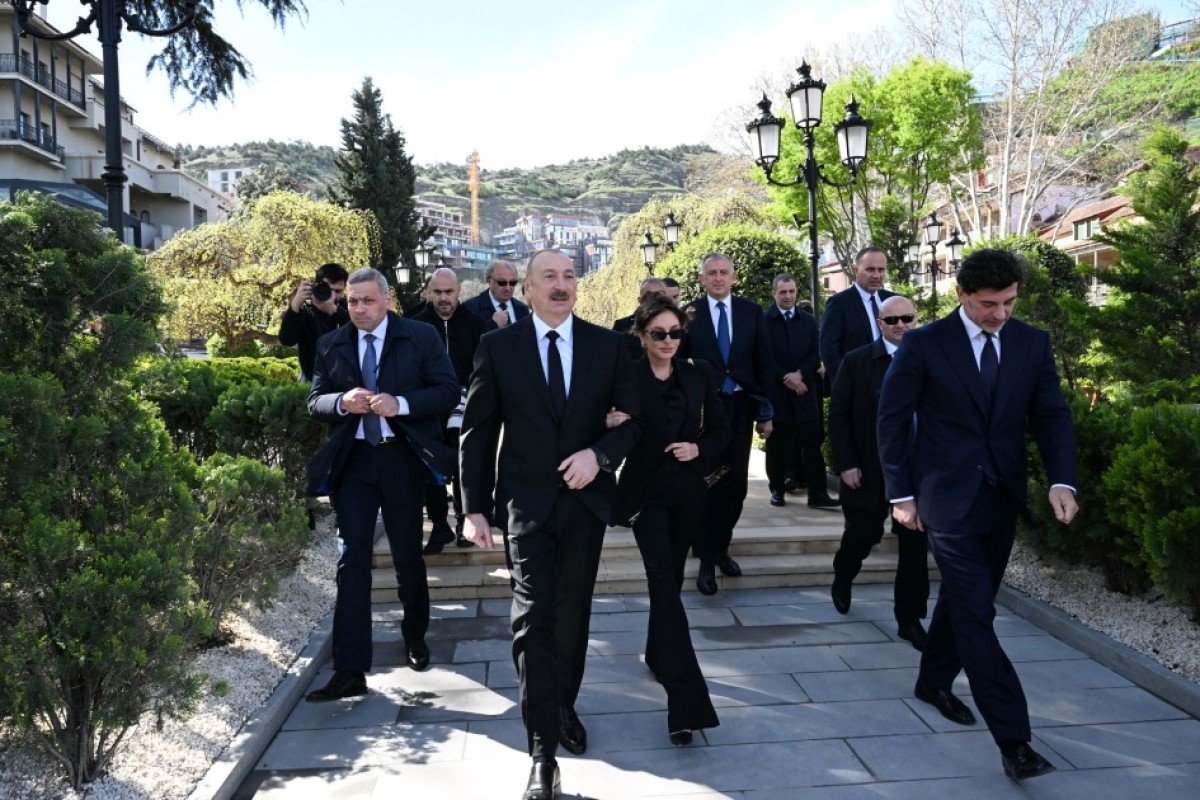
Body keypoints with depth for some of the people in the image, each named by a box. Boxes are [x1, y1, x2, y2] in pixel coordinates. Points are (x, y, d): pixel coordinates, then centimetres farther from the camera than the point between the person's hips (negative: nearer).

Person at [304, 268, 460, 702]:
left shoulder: (421, 337, -3)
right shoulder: (330, 345, 6)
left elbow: (449, 391, -6)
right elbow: (315, 403, 6)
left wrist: (401, 404, -21)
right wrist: (342, 402, -16)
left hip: (401, 458, -1)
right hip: (352, 460, 2)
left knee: (408, 556, 13)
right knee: (352, 561, -3)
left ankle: (415, 640, 37)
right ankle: (350, 670, 1)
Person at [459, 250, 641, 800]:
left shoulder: (607, 345, 1)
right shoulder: (497, 346, -2)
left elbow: (631, 419, 2)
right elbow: (477, 431, -1)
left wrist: (598, 453, -18)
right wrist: (474, 508, -4)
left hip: (587, 497, 2)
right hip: (528, 501, -2)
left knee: (573, 612, 15)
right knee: (534, 618, -7)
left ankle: (564, 705, 38)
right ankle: (543, 752, 1)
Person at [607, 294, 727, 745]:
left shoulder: (697, 374, 3)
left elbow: (720, 430, 8)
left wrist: (699, 448, -11)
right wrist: (613, 428, -30)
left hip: (688, 492, 4)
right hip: (647, 492, -4)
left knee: (670, 580, 16)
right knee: (665, 583, -10)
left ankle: (657, 656, 40)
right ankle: (685, 700, -13)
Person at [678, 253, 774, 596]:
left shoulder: (752, 311, 4)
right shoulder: (688, 314, -4)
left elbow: (764, 362, 5)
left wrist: (766, 410, 4)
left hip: (741, 406, 3)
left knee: (736, 484, 8)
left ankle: (720, 547, 28)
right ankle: (707, 560, 13)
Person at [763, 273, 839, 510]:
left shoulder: (809, 321, 13)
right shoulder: (764, 320, 1)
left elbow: (816, 354, 7)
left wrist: (800, 374, -10)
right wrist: (786, 379, -11)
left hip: (804, 389, 3)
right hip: (776, 391, -3)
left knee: (812, 442, -2)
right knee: (776, 444, 4)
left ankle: (817, 493, -1)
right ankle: (777, 490, 15)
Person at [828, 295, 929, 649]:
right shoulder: (856, 362, -1)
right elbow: (838, 416, -2)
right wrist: (846, 464, -8)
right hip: (868, 470, -1)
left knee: (915, 544, 5)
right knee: (862, 534, 9)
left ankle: (910, 618, 18)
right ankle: (842, 579, 41)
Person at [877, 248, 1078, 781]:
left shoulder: (1032, 343, 3)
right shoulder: (924, 345, -9)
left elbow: (1051, 416, 3)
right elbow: (892, 420, -5)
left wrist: (1061, 481, -12)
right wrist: (901, 494, -5)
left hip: (1002, 498, 5)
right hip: (948, 498, -5)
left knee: (963, 599, 17)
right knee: (976, 614, -7)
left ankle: (933, 682, 39)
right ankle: (1013, 738, -2)